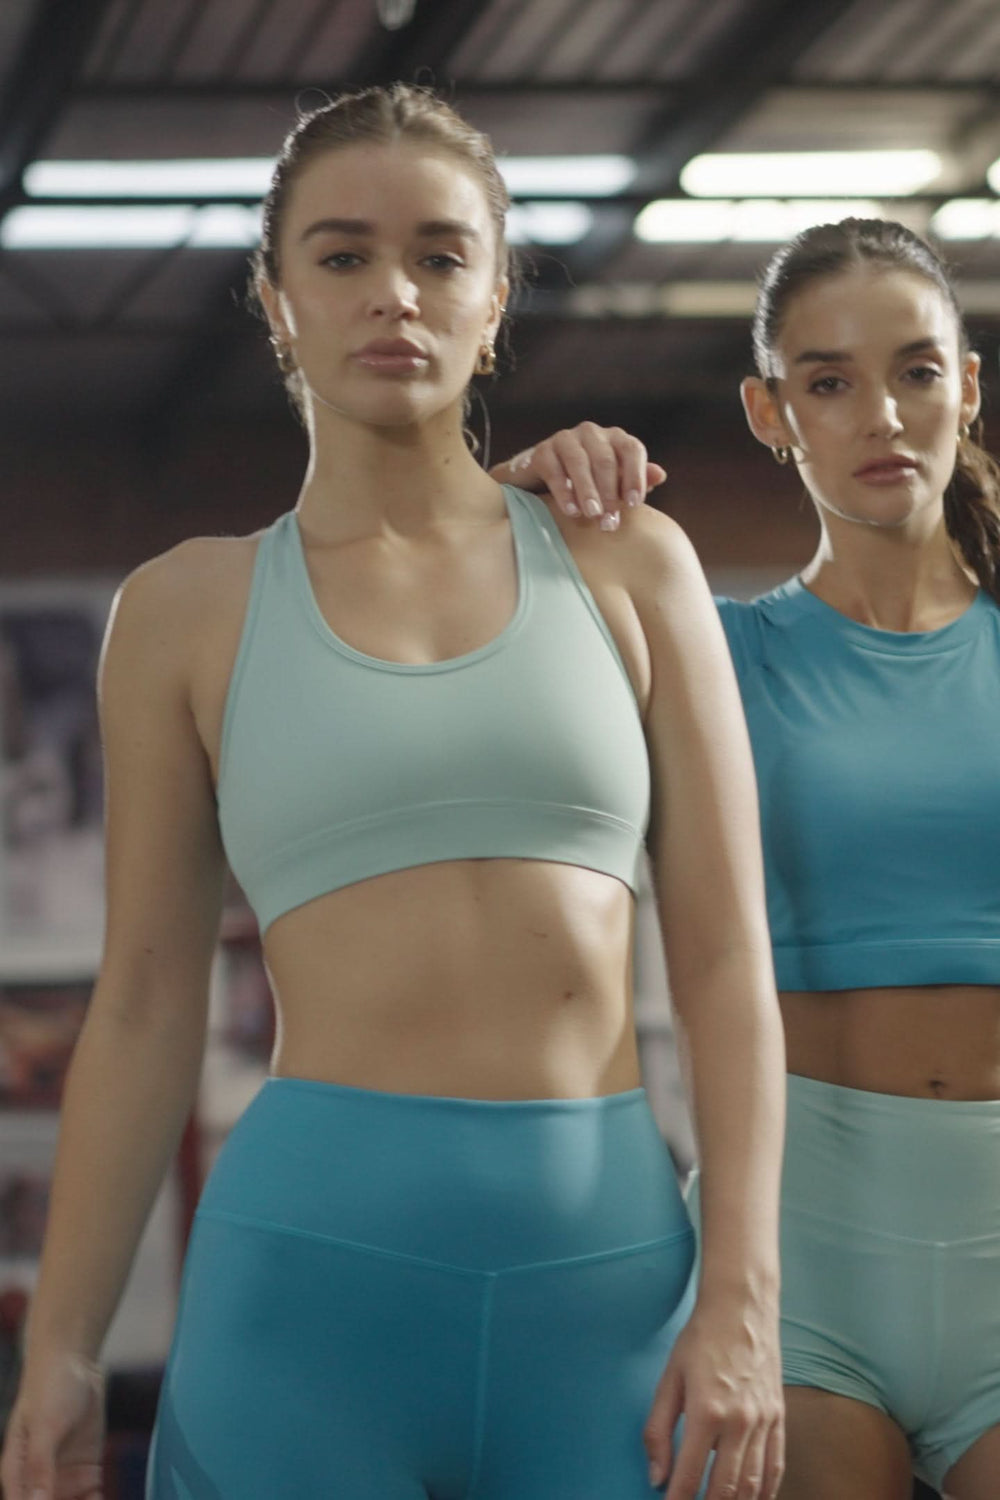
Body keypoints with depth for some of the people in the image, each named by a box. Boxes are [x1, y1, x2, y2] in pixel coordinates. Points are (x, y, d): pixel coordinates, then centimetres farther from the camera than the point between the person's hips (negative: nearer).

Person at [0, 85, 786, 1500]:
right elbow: (146, 1002, 10)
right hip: (316, 1271, -1)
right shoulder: (189, 611, 8)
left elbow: (727, 958, 4)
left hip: (606, 1276, 1)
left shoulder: (627, 567, 9)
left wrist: (742, 1301, -5)